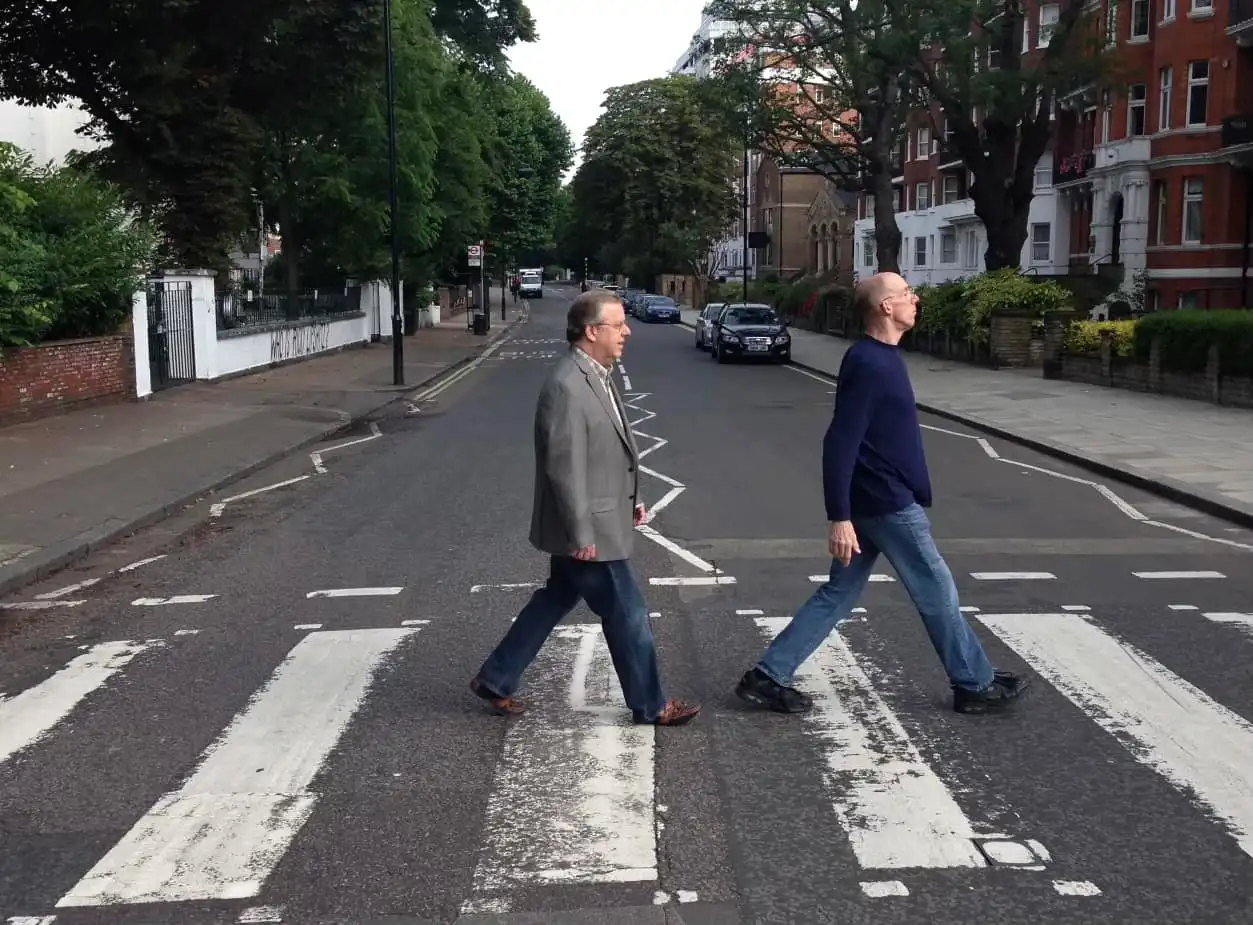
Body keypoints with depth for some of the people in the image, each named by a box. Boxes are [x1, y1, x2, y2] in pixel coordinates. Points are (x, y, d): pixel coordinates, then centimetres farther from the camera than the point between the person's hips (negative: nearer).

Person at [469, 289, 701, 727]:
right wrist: (581, 534, -21)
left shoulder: (598, 376, 8)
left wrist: (630, 499, 17)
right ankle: (650, 705, 20)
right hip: (587, 530, -10)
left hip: (594, 525, 10)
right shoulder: (567, 386, -23)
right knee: (628, 615, 3)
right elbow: (564, 468, -24)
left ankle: (495, 679, 30)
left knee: (555, 601, 19)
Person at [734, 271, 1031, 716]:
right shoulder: (868, 364, -20)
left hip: (878, 499, 10)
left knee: (838, 593, 11)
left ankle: (768, 676, 13)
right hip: (887, 503, -10)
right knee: (936, 591, 6)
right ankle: (975, 684, 23)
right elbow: (840, 444, -24)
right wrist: (840, 517, -26)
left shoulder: (882, 357, 11)